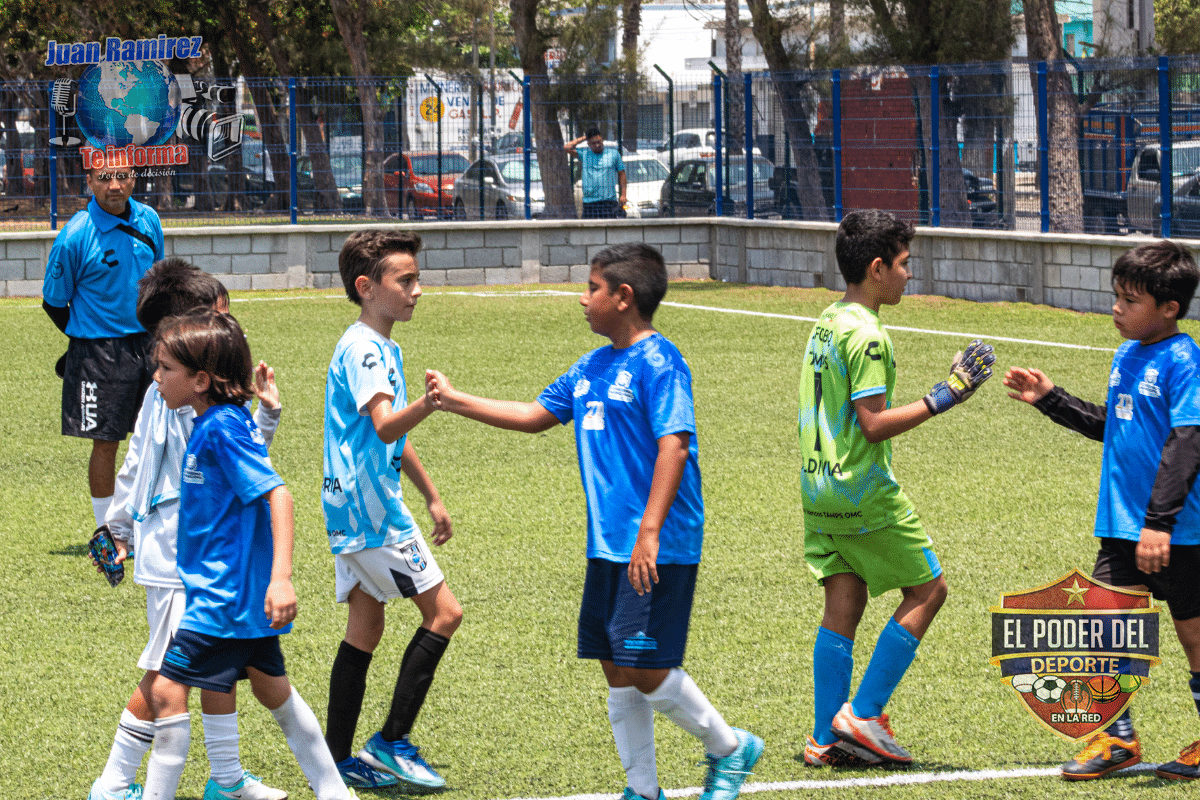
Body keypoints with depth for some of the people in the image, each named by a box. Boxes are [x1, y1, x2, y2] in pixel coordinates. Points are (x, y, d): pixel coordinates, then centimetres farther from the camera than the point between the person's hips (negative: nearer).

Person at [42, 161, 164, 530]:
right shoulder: (75, 236, -15)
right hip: (99, 351, -5)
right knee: (106, 443, -1)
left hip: (147, 343, 5)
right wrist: (89, 340, 5)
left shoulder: (148, 221, 2)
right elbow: (54, 302, -4)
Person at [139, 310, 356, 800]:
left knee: (168, 690, -11)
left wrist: (281, 577, -32)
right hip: (245, 592, 11)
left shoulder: (222, 429, -19)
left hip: (222, 594, -11)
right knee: (273, 690, 19)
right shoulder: (212, 424, 9)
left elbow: (278, 494, -25)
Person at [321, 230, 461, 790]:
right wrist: (428, 404, -51)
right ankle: (392, 742, -4)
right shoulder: (364, 349, -16)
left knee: (364, 629, 10)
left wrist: (431, 497, 31)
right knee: (443, 612, -5)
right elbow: (384, 426, -32)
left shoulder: (381, 347, 17)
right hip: (372, 510, -10)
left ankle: (338, 761, 10)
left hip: (353, 509, 10)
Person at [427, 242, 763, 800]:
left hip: (657, 550, -9)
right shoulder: (592, 367, 14)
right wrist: (454, 400, 25)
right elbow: (535, 416, 26)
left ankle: (730, 750, 11)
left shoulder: (658, 362, -12)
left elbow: (674, 444, -20)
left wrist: (650, 531, -26)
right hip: (607, 545, 9)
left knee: (646, 670, -9)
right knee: (617, 671, 9)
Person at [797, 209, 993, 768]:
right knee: (927, 589, 3)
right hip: (863, 490, -9)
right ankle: (862, 714, -2)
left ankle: (826, 738, 7)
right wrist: (941, 398, -17)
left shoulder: (825, 323, 12)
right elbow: (873, 424, -21)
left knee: (844, 604, 10)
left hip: (820, 487, 9)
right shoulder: (866, 335, -17)